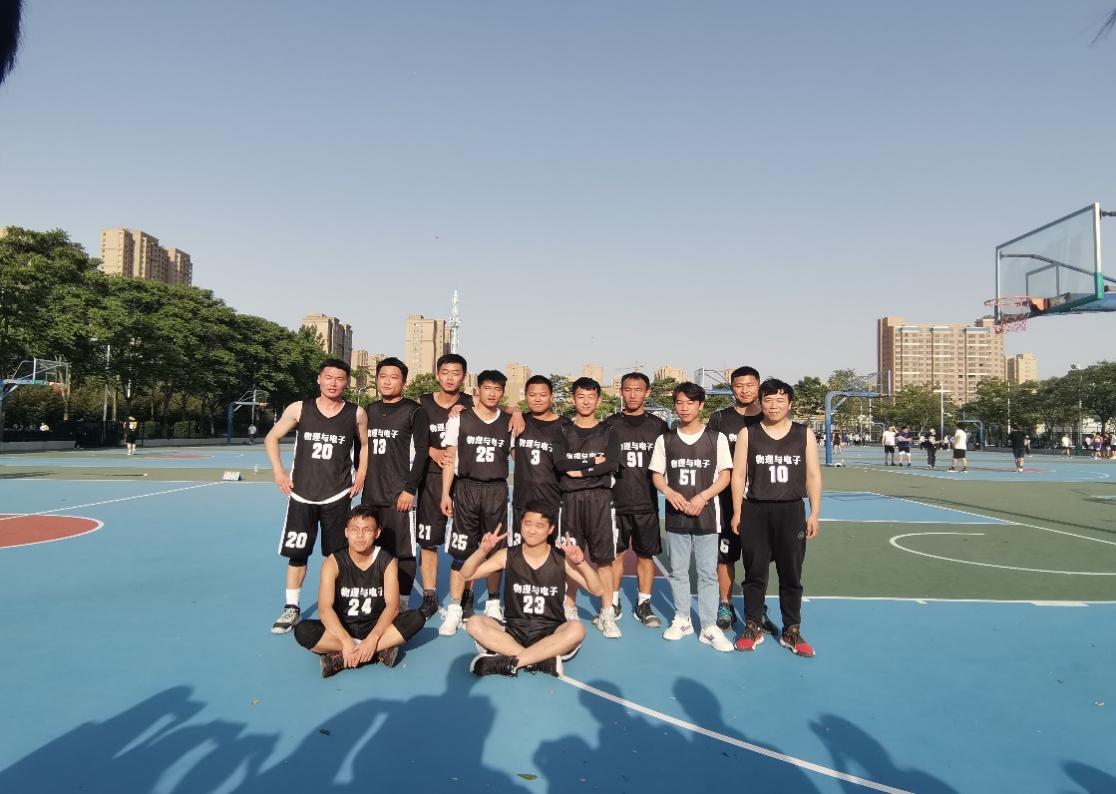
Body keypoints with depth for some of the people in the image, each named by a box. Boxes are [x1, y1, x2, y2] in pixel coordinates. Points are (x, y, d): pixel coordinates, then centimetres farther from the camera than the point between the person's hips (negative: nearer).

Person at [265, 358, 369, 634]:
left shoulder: (357, 414, -3)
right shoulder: (299, 409, -3)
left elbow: (365, 444, 14)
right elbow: (272, 438, 9)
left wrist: (361, 475, 3)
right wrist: (278, 471, -2)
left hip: (337, 496, 0)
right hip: (301, 494, 1)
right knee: (297, 554, 5)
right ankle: (291, 608, 19)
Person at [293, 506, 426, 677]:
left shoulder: (387, 561, -7)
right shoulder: (333, 562, -10)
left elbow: (392, 606, -16)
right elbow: (324, 608, -21)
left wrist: (372, 639, -32)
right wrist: (346, 641, -34)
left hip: (375, 627, 1)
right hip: (342, 629, -1)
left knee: (417, 618, -25)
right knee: (302, 631, -30)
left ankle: (342, 659, -27)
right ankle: (379, 652, -28)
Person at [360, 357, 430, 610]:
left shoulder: (413, 411, -4)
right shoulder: (369, 410, 13)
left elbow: (421, 452, -9)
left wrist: (409, 489, -14)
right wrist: (362, 478, 13)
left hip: (400, 496, -5)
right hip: (370, 495, 6)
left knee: (403, 552, -1)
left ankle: (402, 604, 10)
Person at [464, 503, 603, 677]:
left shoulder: (562, 559, -5)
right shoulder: (508, 556, -2)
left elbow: (597, 590, -8)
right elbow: (466, 574, 1)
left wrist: (581, 563, -27)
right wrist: (483, 550, -19)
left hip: (550, 634, -1)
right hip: (514, 630, 2)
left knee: (576, 629, -32)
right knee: (475, 624, -24)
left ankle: (509, 662, -26)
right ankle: (544, 660, -27)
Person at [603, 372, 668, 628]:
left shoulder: (658, 426, 5)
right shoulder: (609, 424, 5)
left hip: (646, 503, 0)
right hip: (615, 502, 0)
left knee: (645, 555, 7)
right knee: (615, 553, 6)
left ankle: (643, 605, 18)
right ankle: (613, 603, 19)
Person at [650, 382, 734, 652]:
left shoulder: (716, 438, -2)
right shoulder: (665, 440, 4)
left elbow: (725, 476, -2)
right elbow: (656, 475, 6)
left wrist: (702, 497, -15)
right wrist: (670, 494, -13)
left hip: (706, 514, -2)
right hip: (675, 515, 2)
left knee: (708, 572, 3)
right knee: (677, 571, 11)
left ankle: (709, 627, 12)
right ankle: (682, 619, 26)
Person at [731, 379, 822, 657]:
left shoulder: (805, 434, 3)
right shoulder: (748, 434, 1)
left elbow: (813, 476, 5)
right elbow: (738, 474, 1)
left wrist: (814, 514, 1)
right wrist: (737, 513, -2)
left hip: (791, 511, 1)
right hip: (755, 511, 0)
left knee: (791, 575, 8)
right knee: (754, 573, 7)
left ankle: (792, 632, 20)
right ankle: (753, 628, 20)